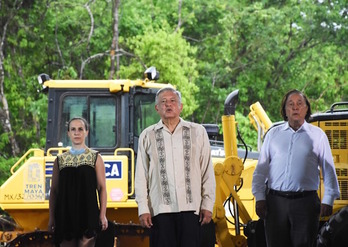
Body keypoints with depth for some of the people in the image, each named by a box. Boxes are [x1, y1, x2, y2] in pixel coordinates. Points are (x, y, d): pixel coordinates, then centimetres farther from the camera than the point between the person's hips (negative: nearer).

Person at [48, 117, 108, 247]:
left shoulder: (95, 158, 5)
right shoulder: (60, 160, 11)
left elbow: (102, 188, 2)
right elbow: (54, 191, 10)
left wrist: (102, 215, -7)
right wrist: (51, 218, 5)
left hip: (87, 215, -2)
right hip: (66, 215, 2)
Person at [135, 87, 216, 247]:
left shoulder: (197, 132, 11)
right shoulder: (147, 136, 10)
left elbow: (207, 172, 10)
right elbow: (141, 176, 9)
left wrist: (208, 205, 3)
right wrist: (143, 209, 1)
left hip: (190, 208, 0)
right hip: (160, 209, 0)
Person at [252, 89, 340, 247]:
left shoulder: (317, 135, 8)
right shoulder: (273, 134, 13)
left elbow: (328, 170, 8)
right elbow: (261, 169, 12)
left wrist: (328, 201, 1)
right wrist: (260, 198, 4)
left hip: (305, 201, -2)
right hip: (275, 201, 2)